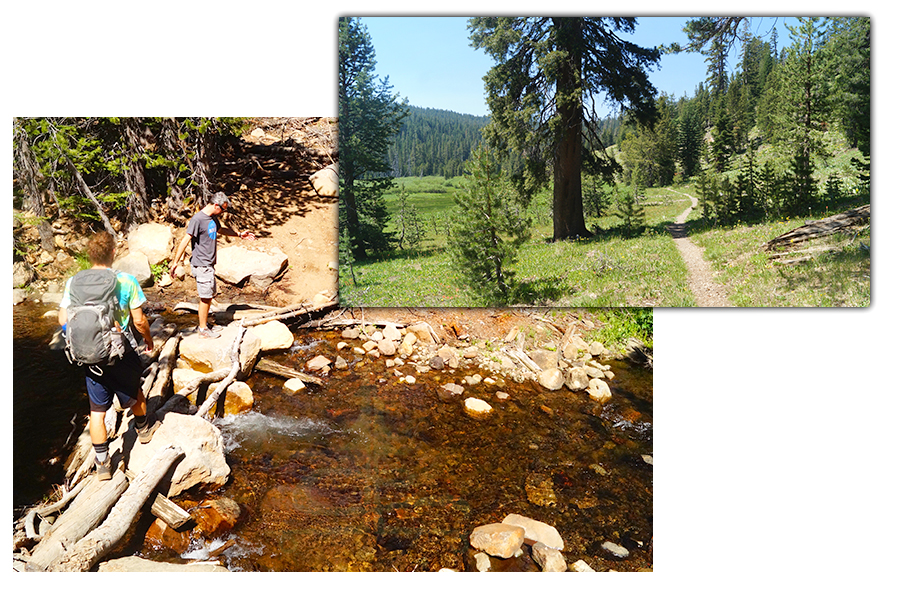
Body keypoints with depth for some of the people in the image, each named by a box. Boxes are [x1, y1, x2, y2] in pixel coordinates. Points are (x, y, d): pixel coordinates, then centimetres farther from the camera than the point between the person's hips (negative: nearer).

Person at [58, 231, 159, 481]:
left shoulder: (74, 283, -7)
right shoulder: (126, 282, -14)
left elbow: (63, 320, -3)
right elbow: (139, 320, -10)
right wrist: (148, 338, 9)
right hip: (122, 353, -2)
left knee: (97, 410, 11)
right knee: (134, 393, 26)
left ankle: (102, 463, 19)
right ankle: (143, 428, 50)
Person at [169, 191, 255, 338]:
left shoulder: (213, 218, 10)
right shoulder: (197, 219, -17)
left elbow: (221, 230, 31)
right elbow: (185, 240, -21)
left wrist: (239, 234, 34)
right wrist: (175, 262, -24)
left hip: (209, 264, 9)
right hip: (201, 264, -9)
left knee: (209, 296, 14)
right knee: (206, 297, -3)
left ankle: (201, 323, 26)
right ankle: (203, 329, 8)